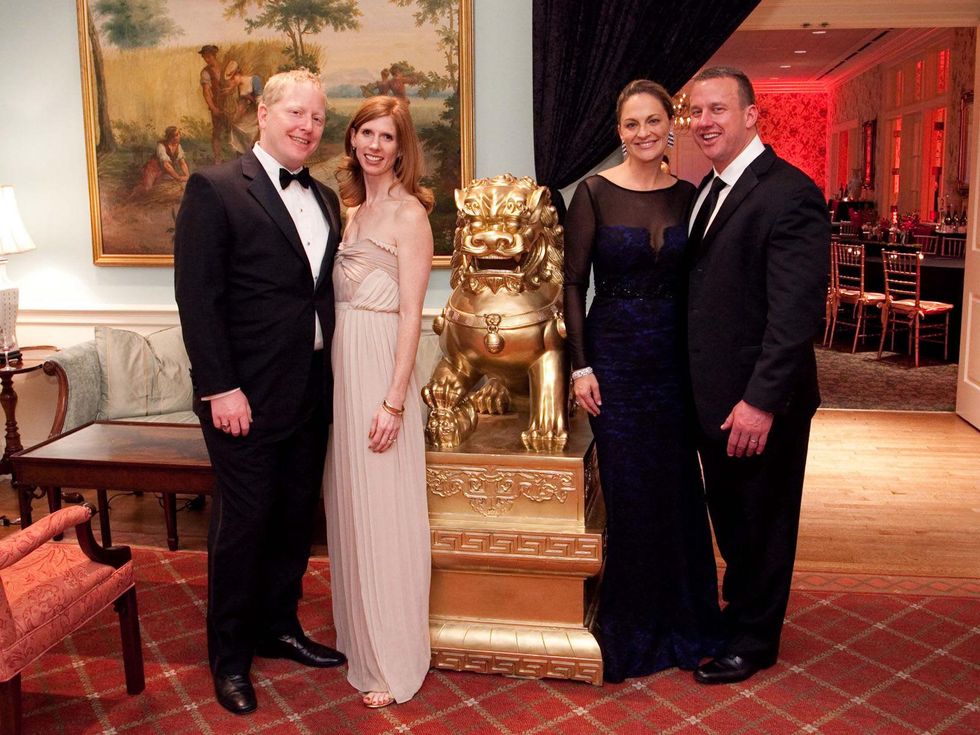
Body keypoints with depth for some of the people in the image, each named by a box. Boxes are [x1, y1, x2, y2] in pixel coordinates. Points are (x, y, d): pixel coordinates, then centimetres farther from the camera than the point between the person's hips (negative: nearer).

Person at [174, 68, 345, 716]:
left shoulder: (325, 199, 12)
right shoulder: (215, 188, -8)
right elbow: (197, 296, -14)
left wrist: (332, 373, 6)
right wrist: (220, 388, -18)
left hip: (311, 391, 6)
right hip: (245, 394, -6)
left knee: (296, 517, 16)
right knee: (242, 522, 5)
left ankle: (278, 627, 35)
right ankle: (230, 655, 24)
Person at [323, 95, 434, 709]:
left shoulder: (409, 212, -9)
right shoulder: (355, 210, 14)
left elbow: (411, 314, -15)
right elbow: (347, 296, 12)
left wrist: (394, 401, -19)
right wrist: (338, 376, 6)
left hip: (381, 370, -8)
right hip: (342, 366, 8)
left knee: (382, 515, -1)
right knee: (349, 508, 16)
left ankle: (394, 662, 14)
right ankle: (359, 636, 33)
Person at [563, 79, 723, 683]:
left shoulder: (688, 195, 4)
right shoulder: (595, 192, -4)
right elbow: (574, 282, -5)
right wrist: (580, 366, -9)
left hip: (674, 358, 3)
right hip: (614, 355, -3)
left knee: (676, 486, 10)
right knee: (626, 489, 4)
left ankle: (681, 620, 30)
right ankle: (630, 623, 24)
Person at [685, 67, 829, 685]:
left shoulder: (790, 194, -17)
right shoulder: (709, 191, 10)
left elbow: (796, 312, -22)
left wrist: (761, 401, -24)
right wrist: (699, 389, 9)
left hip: (759, 402, -8)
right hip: (715, 396, 8)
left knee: (761, 523, 10)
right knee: (729, 517, 21)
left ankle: (752, 642, 29)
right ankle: (740, 610, 42)